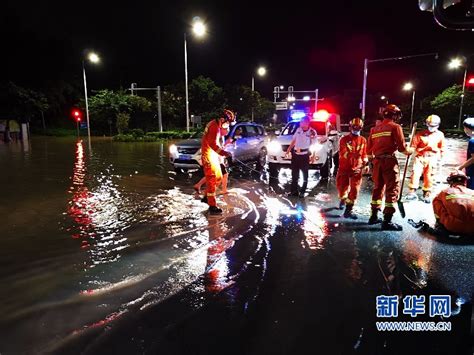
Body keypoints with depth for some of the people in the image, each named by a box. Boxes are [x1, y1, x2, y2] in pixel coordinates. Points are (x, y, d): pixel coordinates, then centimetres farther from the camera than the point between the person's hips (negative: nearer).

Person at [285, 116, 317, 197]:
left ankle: (302, 192, 14)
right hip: (295, 154, 5)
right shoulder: (298, 129, 5)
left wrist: (313, 156, -9)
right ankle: (294, 191, 20)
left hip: (304, 156, -5)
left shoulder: (312, 132, -9)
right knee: (294, 174, 10)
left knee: (305, 175, 6)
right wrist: (289, 150, 12)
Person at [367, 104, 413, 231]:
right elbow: (402, 147, -10)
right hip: (389, 161, -7)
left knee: (378, 188, 17)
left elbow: (369, 149, 14)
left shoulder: (375, 128, 14)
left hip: (377, 161, 7)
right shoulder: (395, 127, -4)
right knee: (392, 189, -3)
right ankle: (387, 221, -5)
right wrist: (410, 150, 10)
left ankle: (374, 216, 24)